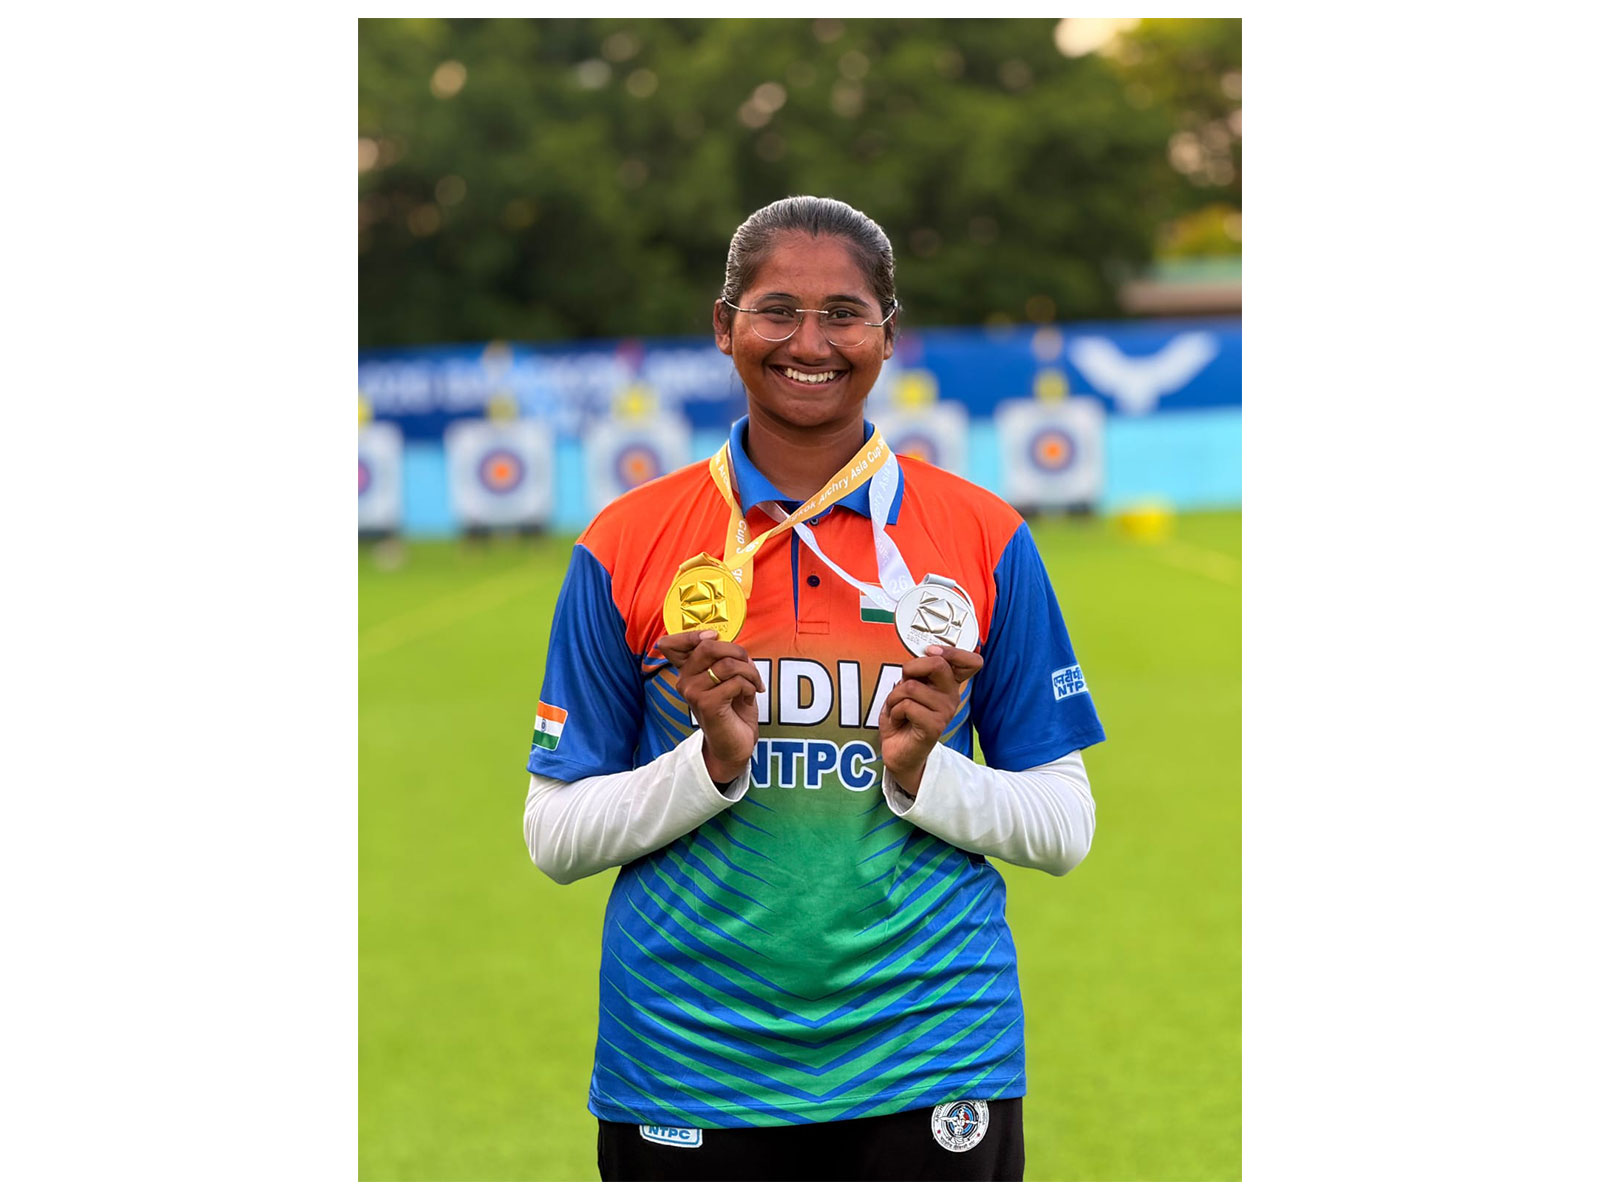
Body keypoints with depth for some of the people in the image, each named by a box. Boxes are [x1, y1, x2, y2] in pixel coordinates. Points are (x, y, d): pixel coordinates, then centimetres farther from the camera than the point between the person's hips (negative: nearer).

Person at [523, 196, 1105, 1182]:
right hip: (684, 1057, 0)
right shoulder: (625, 545, 1)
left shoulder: (985, 539, 1)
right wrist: (711, 766, -14)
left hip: (930, 1056, 0)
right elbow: (554, 835, 1)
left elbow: (1065, 825, 3)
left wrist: (925, 775, -14)